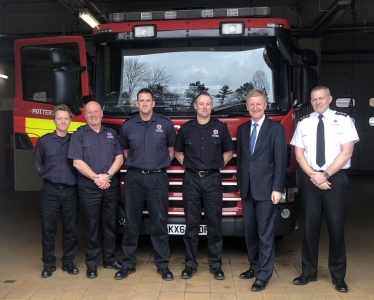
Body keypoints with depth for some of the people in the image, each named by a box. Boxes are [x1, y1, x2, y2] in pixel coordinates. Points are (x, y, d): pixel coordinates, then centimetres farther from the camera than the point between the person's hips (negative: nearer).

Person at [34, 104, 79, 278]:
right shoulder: (44, 141, 3)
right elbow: (38, 165, 12)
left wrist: (71, 177, 3)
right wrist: (50, 176, 8)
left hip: (70, 191, 0)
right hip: (50, 191, 0)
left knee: (70, 228, 7)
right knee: (48, 228, 5)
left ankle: (68, 262, 20)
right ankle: (48, 264, 17)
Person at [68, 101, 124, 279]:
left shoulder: (111, 133, 12)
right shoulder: (79, 135, 2)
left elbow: (119, 158, 5)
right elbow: (77, 162, -7)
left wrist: (107, 175, -10)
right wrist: (96, 178, -14)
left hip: (111, 185, 3)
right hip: (89, 187, -3)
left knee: (110, 224, 10)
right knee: (91, 226, 2)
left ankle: (110, 259, 22)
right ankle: (92, 264, 11)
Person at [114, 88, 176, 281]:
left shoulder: (166, 124, 3)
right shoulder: (127, 126, 6)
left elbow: (171, 150, 14)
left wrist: (160, 164, 8)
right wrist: (133, 163, 10)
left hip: (157, 178, -1)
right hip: (133, 178, 1)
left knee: (159, 222, 2)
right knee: (131, 222, 7)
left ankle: (162, 264, 12)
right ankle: (128, 263, 18)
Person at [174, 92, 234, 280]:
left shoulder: (221, 127, 5)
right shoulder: (186, 128, 6)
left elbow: (228, 152, 14)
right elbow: (178, 152, 18)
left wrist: (219, 165, 2)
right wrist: (186, 165, 5)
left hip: (212, 180, 0)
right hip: (191, 180, 1)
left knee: (214, 224, 4)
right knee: (191, 224, 5)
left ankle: (216, 265, 14)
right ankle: (190, 264, 15)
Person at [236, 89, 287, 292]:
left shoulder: (276, 128, -3)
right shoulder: (242, 129, 12)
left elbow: (281, 160, -8)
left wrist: (277, 188, -13)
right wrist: (240, 182, 10)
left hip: (266, 189, -5)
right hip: (247, 189, 5)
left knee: (265, 233, -1)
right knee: (249, 231, 13)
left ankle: (264, 275, 8)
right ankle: (254, 267, 28)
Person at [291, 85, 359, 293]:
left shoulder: (343, 120, 0)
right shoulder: (303, 123, 6)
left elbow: (346, 152, -7)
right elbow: (299, 153, 4)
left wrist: (325, 175, -13)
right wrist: (313, 175, -9)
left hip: (336, 179, -2)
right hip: (309, 179, 2)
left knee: (336, 227, 3)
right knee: (310, 227, 7)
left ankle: (338, 276, 17)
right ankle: (309, 272, 19)